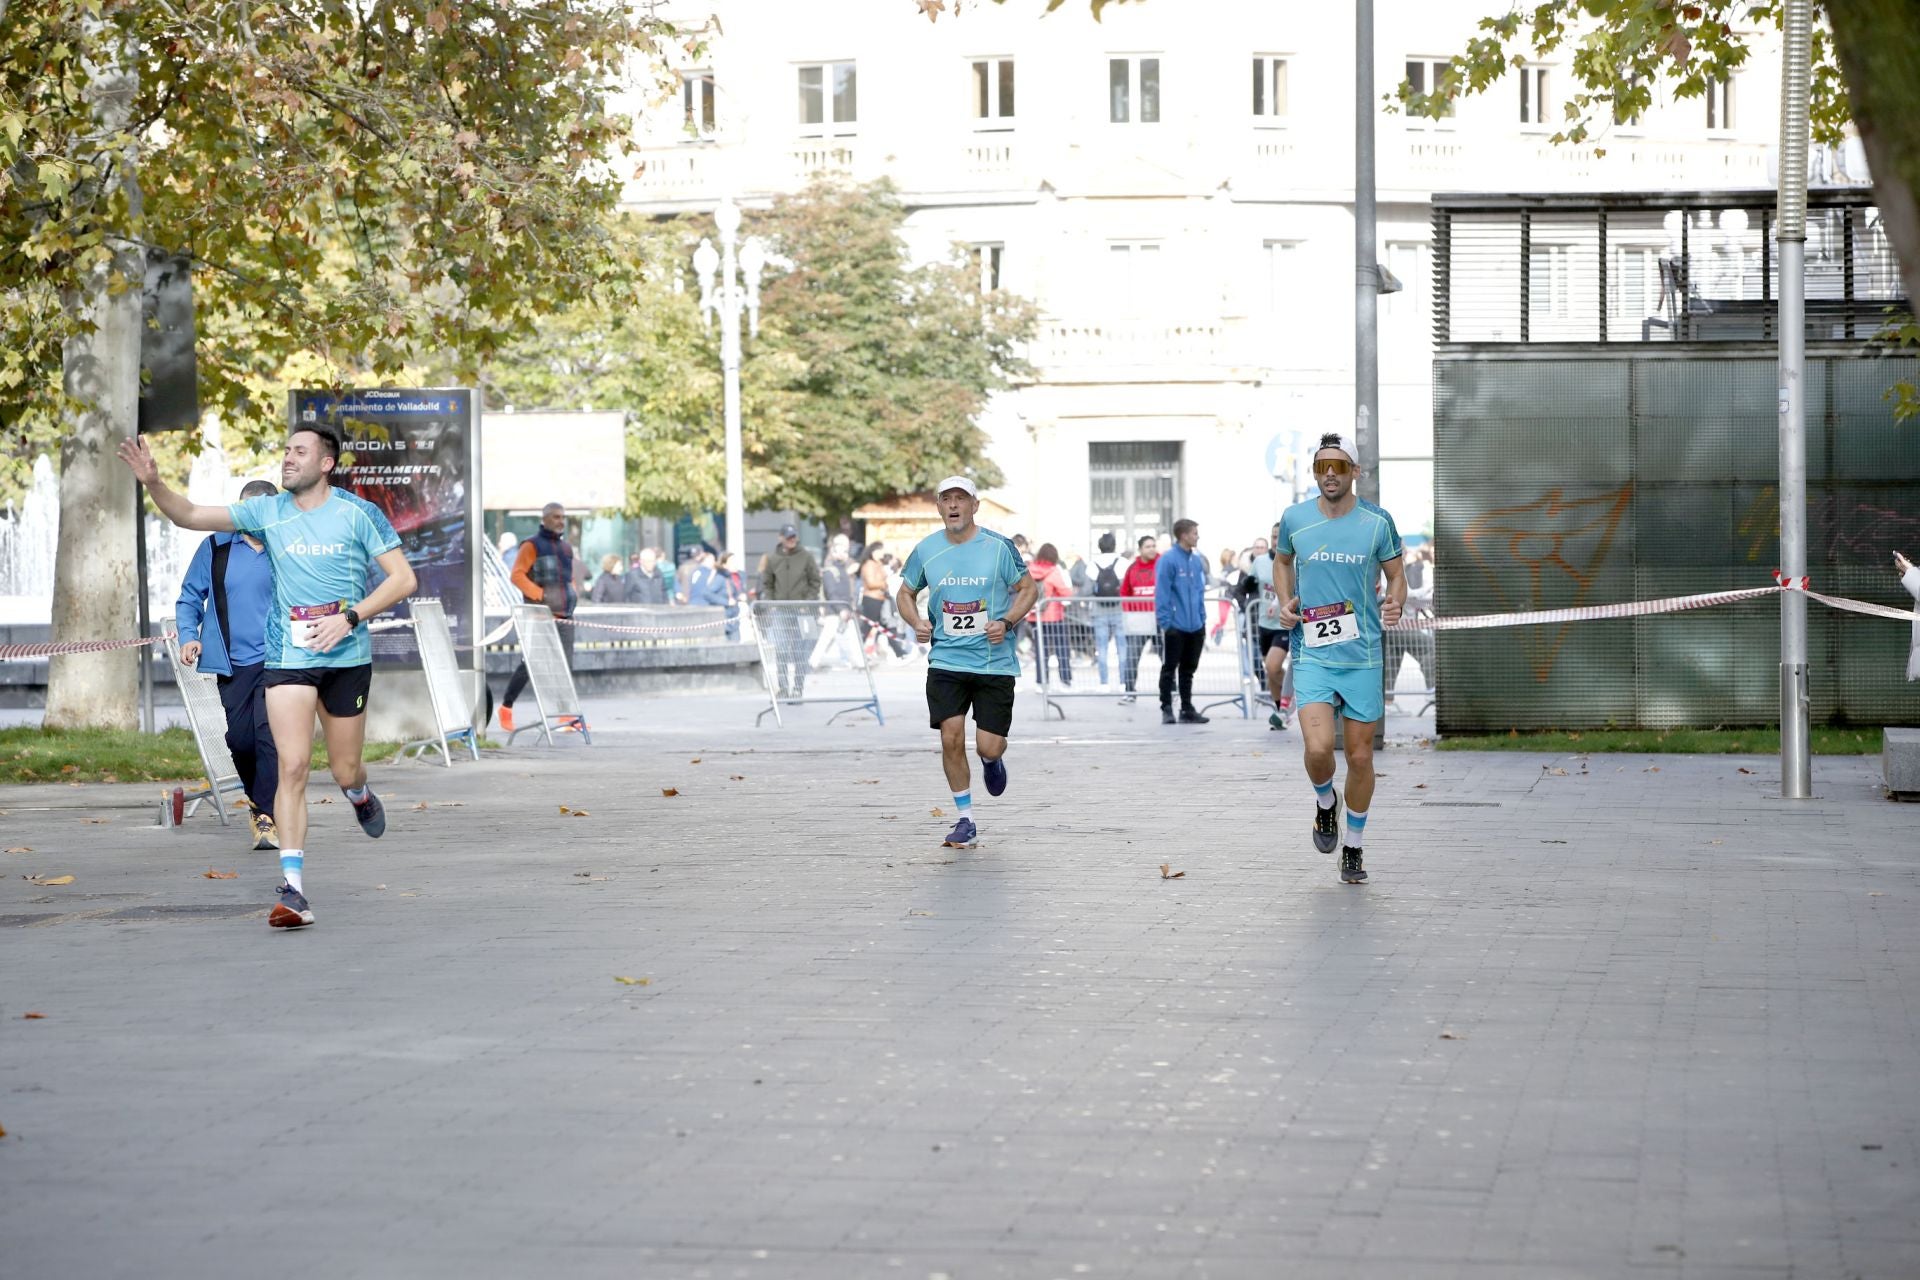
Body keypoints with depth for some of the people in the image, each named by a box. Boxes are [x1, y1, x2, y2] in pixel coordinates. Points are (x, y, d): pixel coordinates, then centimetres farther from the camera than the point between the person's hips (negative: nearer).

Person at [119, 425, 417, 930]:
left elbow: (403, 579, -3)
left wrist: (349, 618, -13)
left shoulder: (358, 513, -3)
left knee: (344, 771, 9)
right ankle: (293, 891, -13)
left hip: (347, 657, -1)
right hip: (288, 657, 1)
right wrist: (153, 483, -14)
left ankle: (360, 794, 49)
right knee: (292, 768, -12)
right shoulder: (268, 512, 5)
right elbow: (191, 516, 4)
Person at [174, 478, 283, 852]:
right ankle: (260, 801, 28)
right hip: (233, 664, 2)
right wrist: (189, 635, -4)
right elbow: (190, 597, 11)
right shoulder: (216, 548, 4)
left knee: (269, 733, -16)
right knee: (240, 739, 2)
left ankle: (268, 817, -14)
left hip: (276, 661, -2)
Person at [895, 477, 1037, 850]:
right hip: (946, 661, 2)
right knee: (951, 738, -9)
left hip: (994, 662, -2)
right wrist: (916, 622, -5)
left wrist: (1006, 622, -13)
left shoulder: (998, 547, -5)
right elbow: (906, 593, 16)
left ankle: (994, 761, 37)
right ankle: (965, 821, 6)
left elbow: (1028, 588, 4)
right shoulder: (926, 550, 2)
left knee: (988, 747, -4)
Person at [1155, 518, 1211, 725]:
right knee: (1169, 669, 1)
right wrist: (1165, 622, -16)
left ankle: (1187, 709, 19)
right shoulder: (1168, 560, -12)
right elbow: (1161, 594, -14)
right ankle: (1166, 709, 8)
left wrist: (1202, 619, 12)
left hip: (1195, 626, 7)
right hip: (1175, 627, -7)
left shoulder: (1198, 561, 10)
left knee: (1188, 669, 13)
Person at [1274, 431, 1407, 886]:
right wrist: (1285, 602, 3)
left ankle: (1355, 845, 25)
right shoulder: (1294, 519, 1)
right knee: (1318, 748, -18)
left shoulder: (1377, 522, -2)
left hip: (1363, 657, 0)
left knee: (1360, 756, 5)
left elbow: (1396, 575, 8)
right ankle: (1325, 803, 16)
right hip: (1312, 655, 0)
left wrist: (1395, 604, -13)